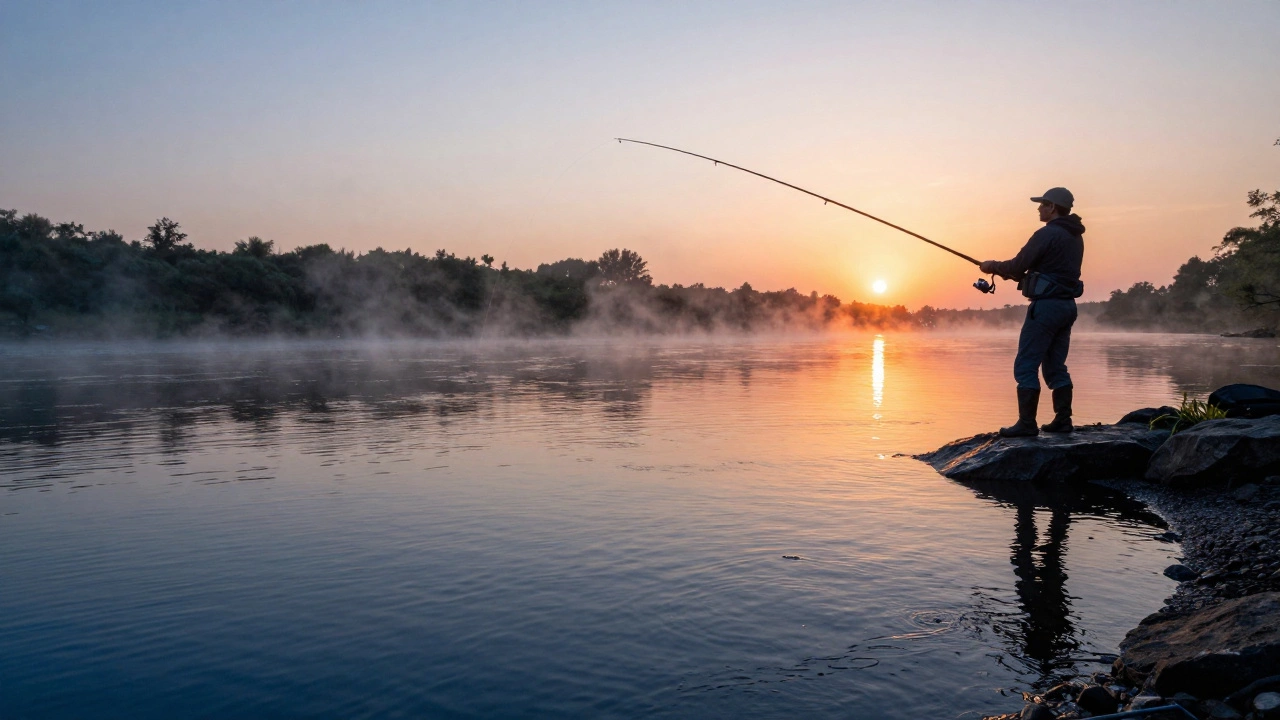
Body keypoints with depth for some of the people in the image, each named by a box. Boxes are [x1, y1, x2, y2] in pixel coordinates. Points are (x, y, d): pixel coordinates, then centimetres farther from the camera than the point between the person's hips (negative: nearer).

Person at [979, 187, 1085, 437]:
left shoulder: (1047, 234, -13)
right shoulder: (1075, 237, 17)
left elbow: (1018, 265, -12)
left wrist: (994, 266, 7)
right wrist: (1012, 273, 21)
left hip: (1046, 305, -9)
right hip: (1067, 305, 10)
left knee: (1026, 366, -6)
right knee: (1055, 366, 14)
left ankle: (1027, 424, -7)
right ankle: (1062, 420, 15)